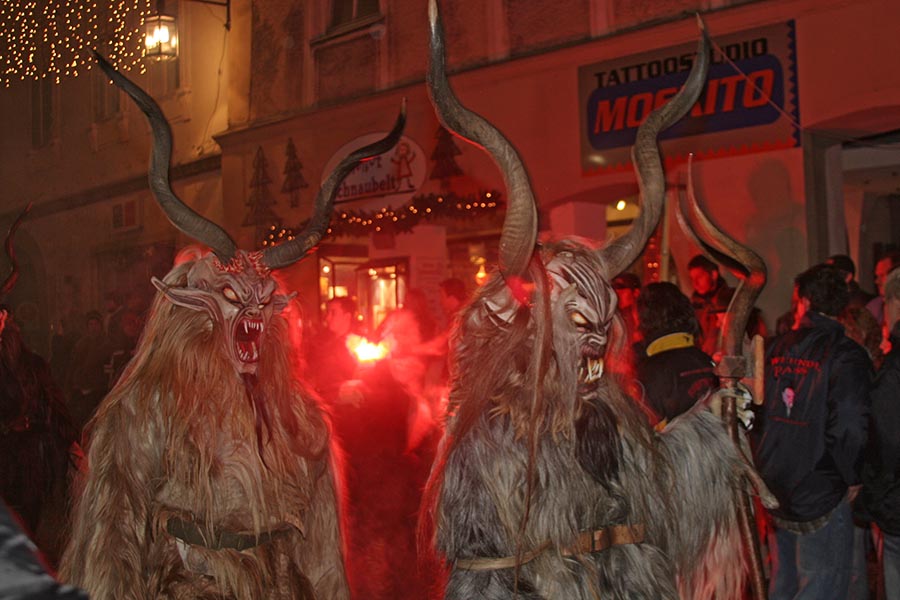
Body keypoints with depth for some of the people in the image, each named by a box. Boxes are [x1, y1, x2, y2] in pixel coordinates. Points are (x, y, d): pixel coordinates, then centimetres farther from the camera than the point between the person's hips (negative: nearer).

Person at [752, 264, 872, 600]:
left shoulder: (777, 349, 3)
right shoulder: (845, 355, -14)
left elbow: (759, 412, 8)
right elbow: (847, 427, -21)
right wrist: (851, 480, -6)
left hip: (775, 494, 6)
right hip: (821, 497, -6)